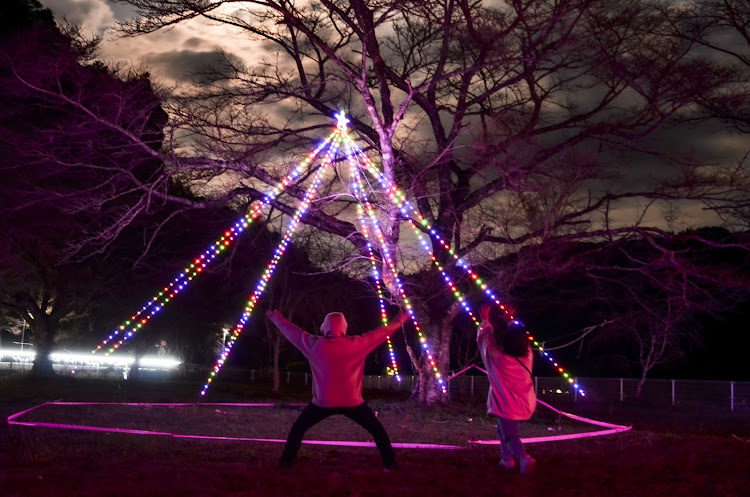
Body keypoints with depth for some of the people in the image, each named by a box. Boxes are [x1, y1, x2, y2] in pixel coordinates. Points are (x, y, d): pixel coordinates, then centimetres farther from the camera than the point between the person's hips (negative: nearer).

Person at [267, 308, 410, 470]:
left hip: (323, 402, 0)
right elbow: (381, 332, 5)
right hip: (352, 402, 0)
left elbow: (291, 330, 8)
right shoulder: (357, 343, -6)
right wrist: (400, 320, 18)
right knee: (377, 430, 18)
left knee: (298, 429, 21)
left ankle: (286, 462, 18)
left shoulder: (314, 344, -4)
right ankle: (389, 463, 13)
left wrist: (275, 317, 22)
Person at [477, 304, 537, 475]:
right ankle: (508, 459, 30)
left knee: (511, 436, 2)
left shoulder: (498, 357, -20)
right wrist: (512, 322, 22)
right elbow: (518, 337, 12)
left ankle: (524, 459, -22)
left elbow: (484, 338, -4)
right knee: (503, 429, 26)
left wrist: (485, 321, 10)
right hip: (524, 405, 6)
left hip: (507, 405, -6)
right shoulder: (528, 356, -9)